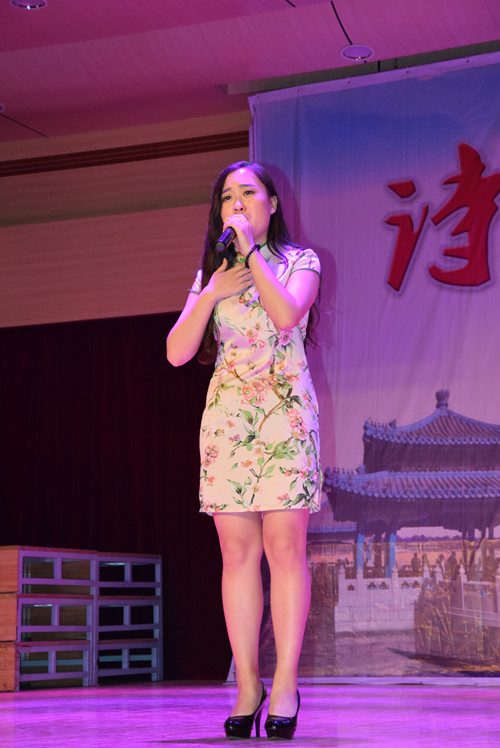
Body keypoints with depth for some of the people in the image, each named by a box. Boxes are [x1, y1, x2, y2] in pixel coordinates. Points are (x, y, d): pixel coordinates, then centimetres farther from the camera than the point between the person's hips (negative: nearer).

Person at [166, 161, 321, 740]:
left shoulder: (299, 260, 9)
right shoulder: (209, 273, 18)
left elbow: (287, 315, -13)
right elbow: (176, 352, 6)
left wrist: (251, 253, -8)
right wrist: (214, 290, -5)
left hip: (286, 410, -3)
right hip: (226, 414, 3)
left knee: (284, 544, -10)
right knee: (237, 551, -2)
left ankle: (285, 685, -7)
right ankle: (247, 687, 0)